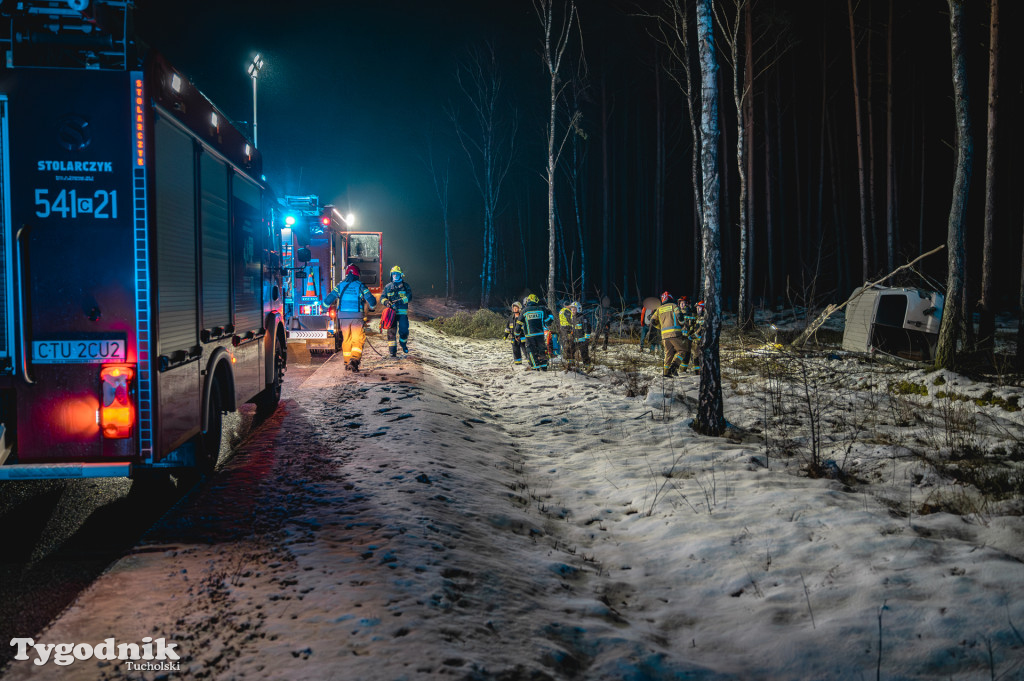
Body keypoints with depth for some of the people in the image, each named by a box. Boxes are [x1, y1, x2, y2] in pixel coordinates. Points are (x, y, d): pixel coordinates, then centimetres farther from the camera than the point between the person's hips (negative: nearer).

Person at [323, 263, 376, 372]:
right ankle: (354, 359, -18)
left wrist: (326, 304, 25)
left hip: (343, 316, 2)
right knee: (358, 340, 1)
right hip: (356, 315, -2)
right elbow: (372, 301, -1)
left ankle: (347, 362, 17)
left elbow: (328, 300, 4)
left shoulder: (340, 285, 6)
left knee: (346, 339, 14)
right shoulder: (360, 286, 0)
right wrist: (372, 306, 21)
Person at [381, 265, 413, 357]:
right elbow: (382, 297, 10)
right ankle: (392, 351, 0)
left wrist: (399, 301, -21)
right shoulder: (388, 287, 15)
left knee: (403, 331, -6)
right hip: (391, 312, 1)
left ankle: (403, 343, 26)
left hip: (403, 312, -1)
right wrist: (386, 302, -13)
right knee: (391, 332, -4)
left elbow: (409, 297, -6)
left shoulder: (405, 286, 7)